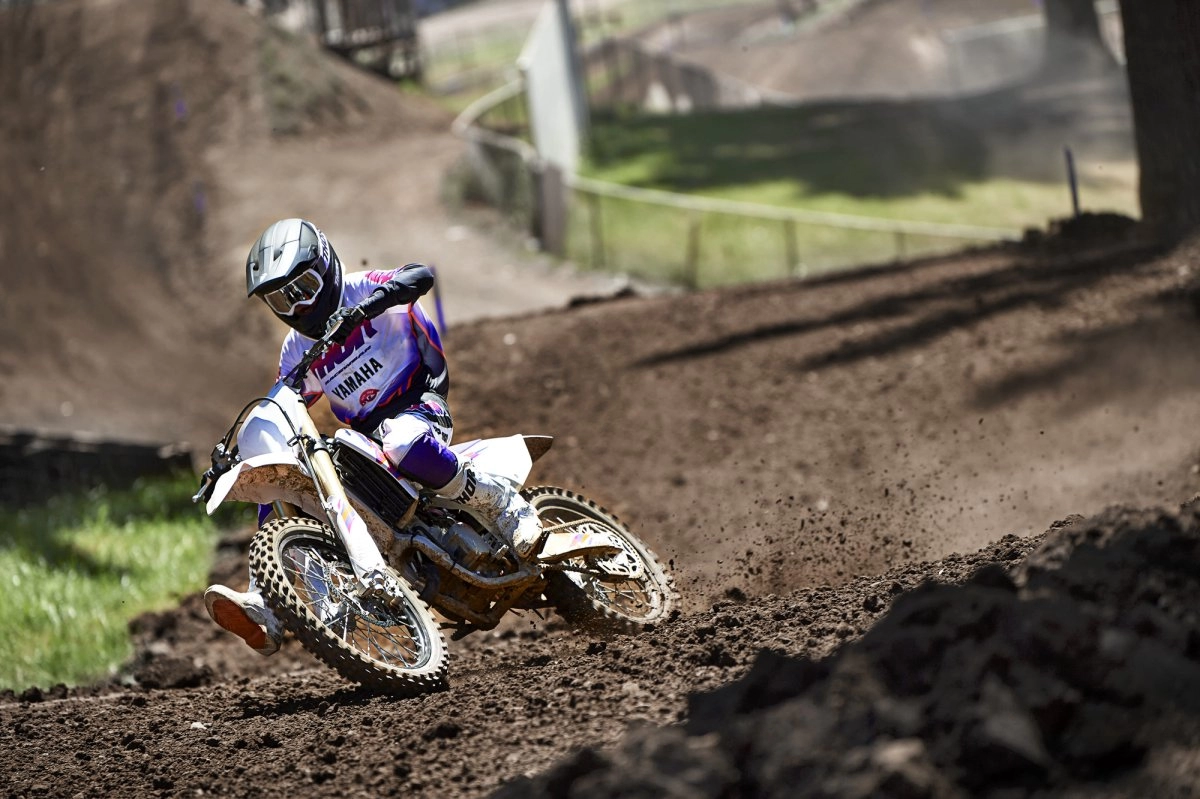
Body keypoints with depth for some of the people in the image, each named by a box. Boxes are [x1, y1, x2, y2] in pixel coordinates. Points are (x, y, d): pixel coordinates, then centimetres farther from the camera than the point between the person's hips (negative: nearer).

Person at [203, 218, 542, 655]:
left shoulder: (361, 289, -3)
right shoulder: (296, 352, 16)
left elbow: (421, 275, -22)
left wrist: (368, 304, -38)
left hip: (419, 403, -7)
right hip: (363, 434, 7)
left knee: (402, 443, -43)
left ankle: (505, 505, -25)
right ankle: (264, 609, -17)